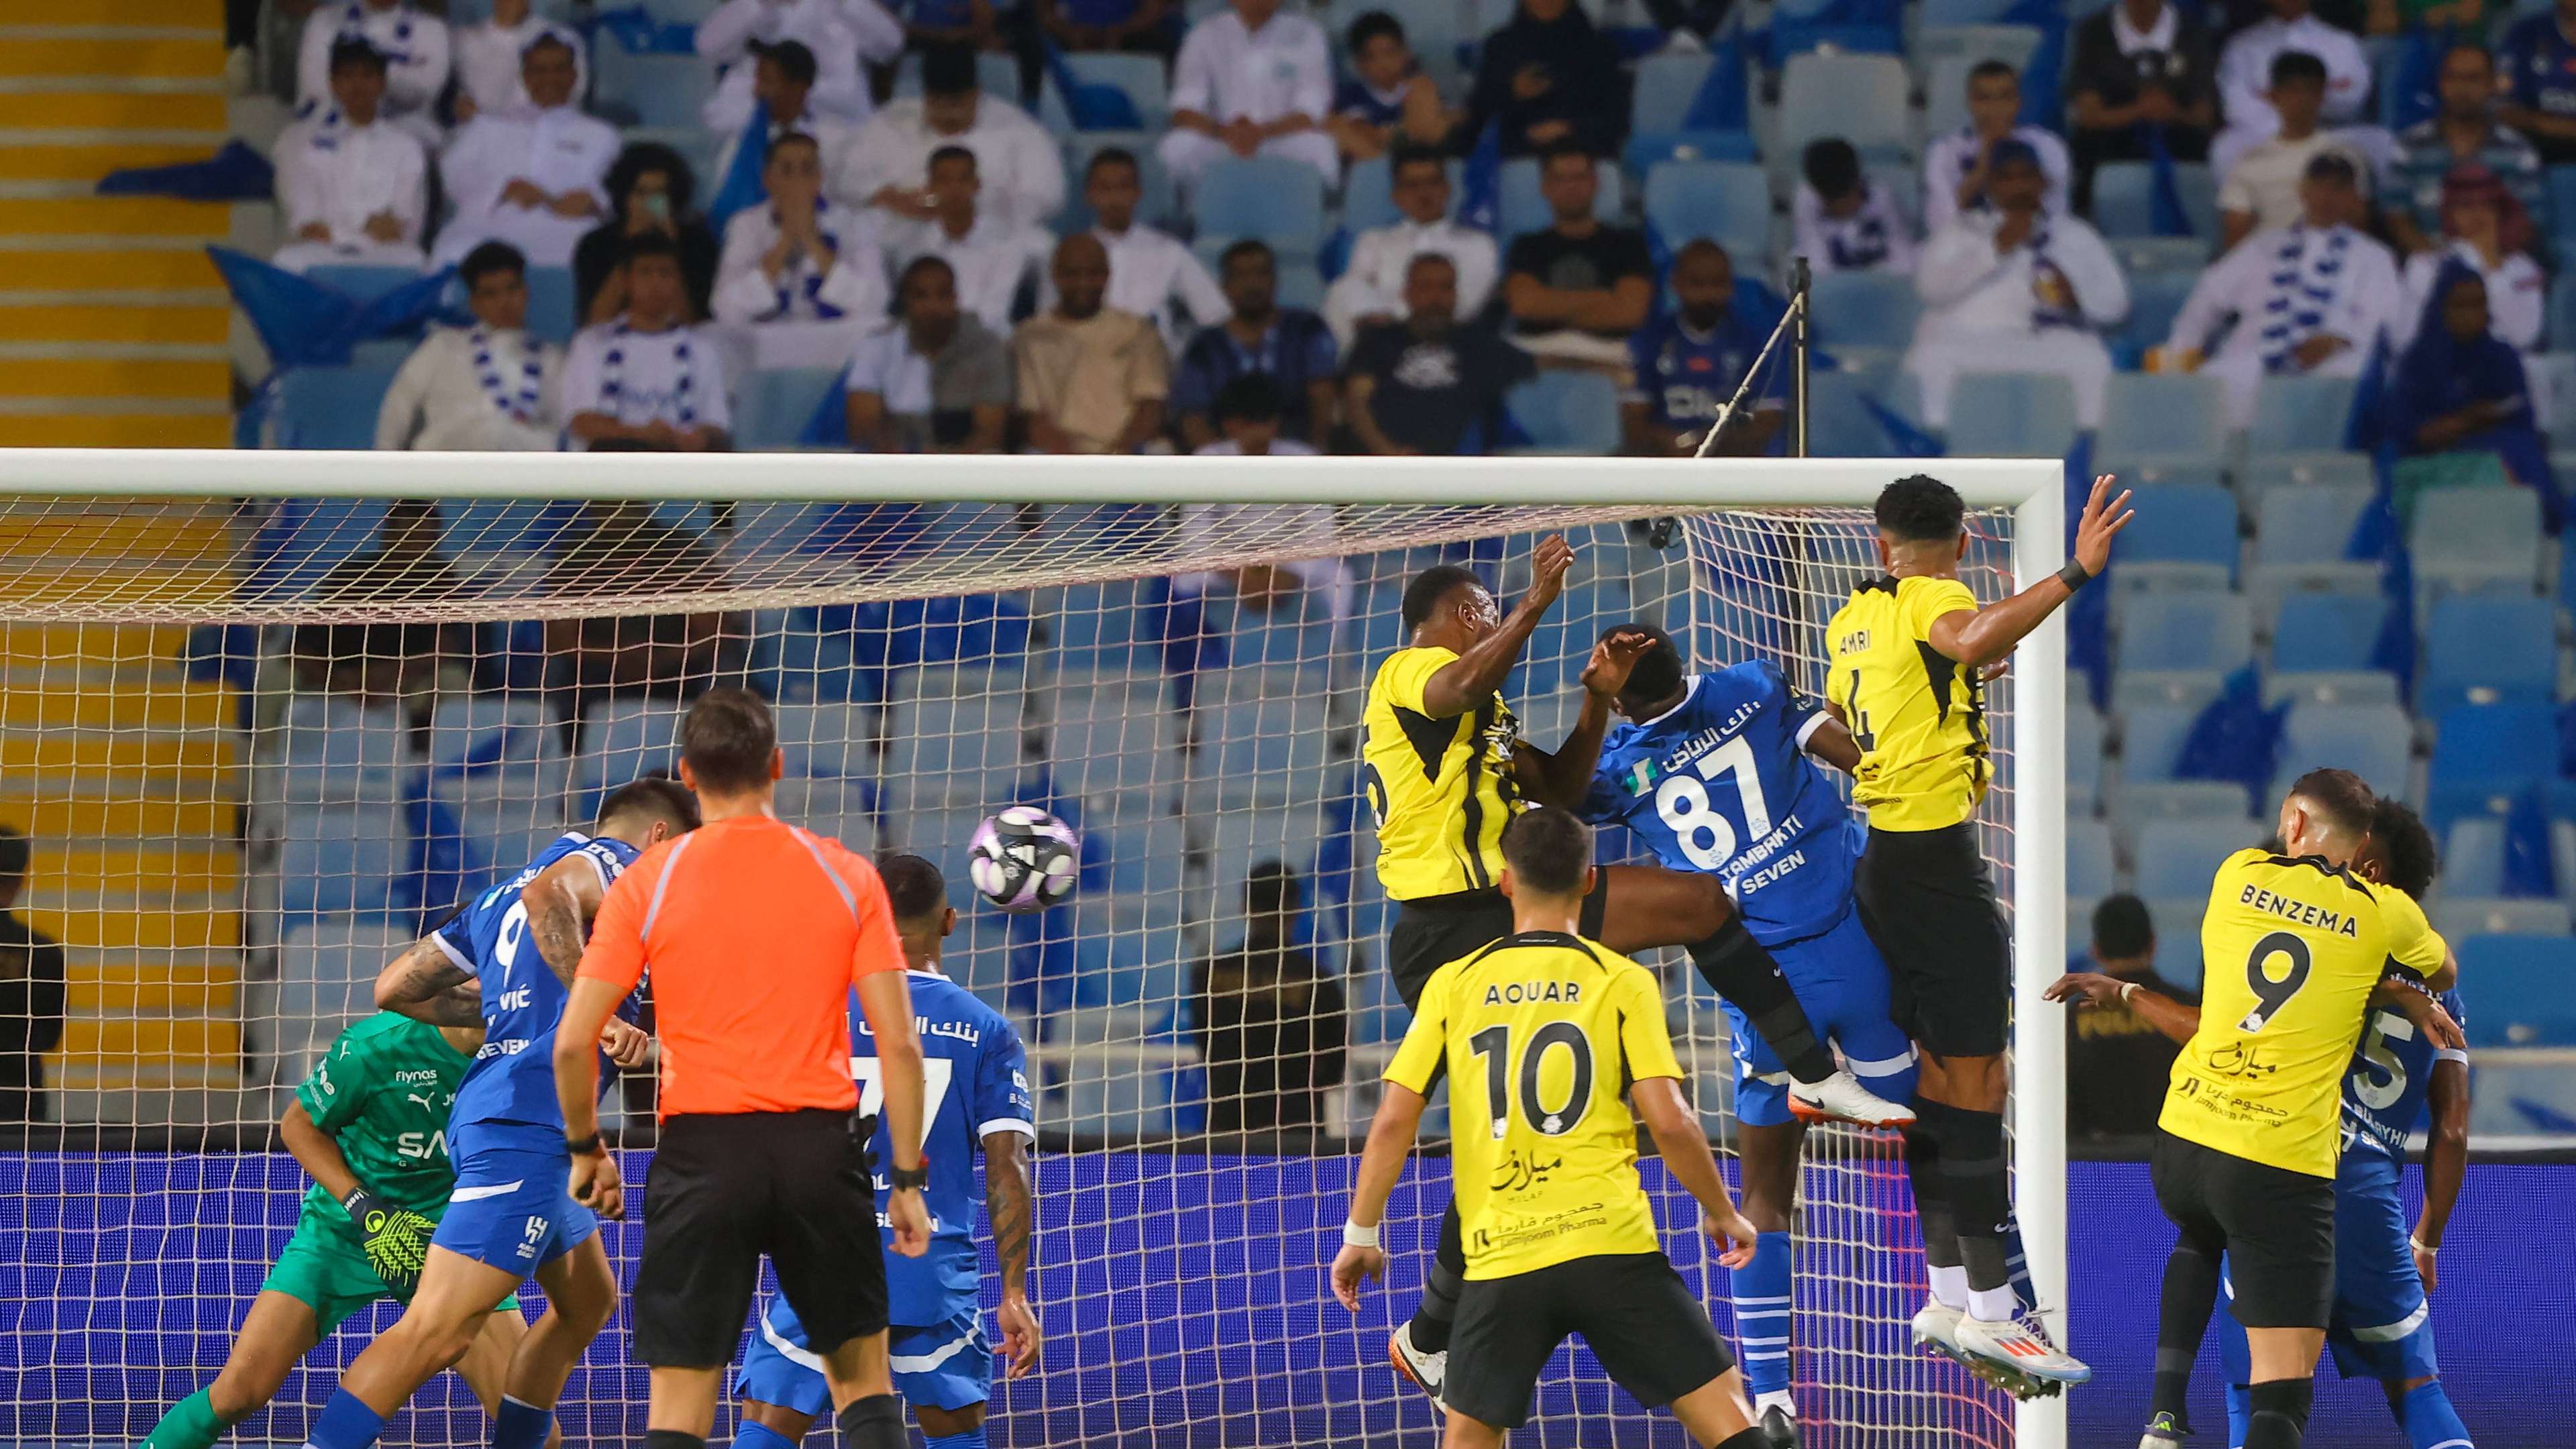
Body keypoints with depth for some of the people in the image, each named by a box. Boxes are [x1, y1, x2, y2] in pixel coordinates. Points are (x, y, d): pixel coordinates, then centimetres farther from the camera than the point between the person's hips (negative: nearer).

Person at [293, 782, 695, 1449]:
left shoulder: (499, 898, 25)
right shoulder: (616, 861, 1)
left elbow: (395, 987, 24)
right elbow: (547, 896, -23)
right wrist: (600, 1014, -26)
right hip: (528, 1123, -10)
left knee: (589, 1302, 26)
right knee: (437, 1331, -16)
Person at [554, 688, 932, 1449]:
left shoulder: (647, 882, 0)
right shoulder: (846, 876, 2)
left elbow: (572, 1043, -3)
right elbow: (899, 1044, -1)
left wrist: (586, 1150, 13)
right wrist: (907, 1179, 5)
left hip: (702, 1150, -1)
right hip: (821, 1146, 1)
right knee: (863, 1379, 14)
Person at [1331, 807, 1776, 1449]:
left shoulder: (1454, 984, 7)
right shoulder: (1622, 982, 1)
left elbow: (1394, 1121, 3)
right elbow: (1670, 1122, -5)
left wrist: (1361, 1235, 14)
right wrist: (1723, 1214, 10)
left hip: (1500, 1258, 2)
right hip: (1610, 1242, -2)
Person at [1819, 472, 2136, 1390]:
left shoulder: (1854, 619, 13)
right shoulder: (1932, 599, -11)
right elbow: (1977, 639, -36)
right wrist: (2074, 575, -43)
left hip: (1880, 857, 9)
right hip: (1936, 857, -9)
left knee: (1941, 1071, 15)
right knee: (1976, 1080, -8)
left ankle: (1948, 1295, 18)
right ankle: (1989, 1308, -9)